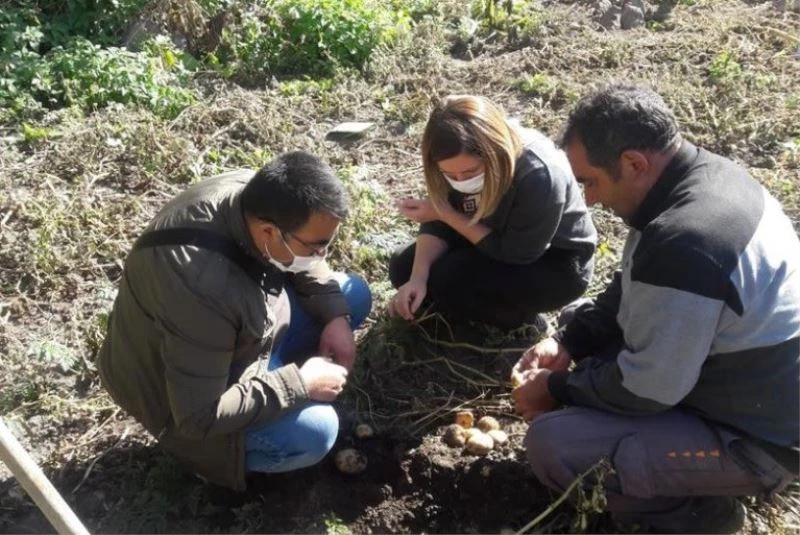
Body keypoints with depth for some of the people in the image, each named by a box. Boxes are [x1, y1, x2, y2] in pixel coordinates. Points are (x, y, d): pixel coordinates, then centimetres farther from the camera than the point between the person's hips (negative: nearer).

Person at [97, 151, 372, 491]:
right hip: (183, 403, -7)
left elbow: (304, 265, 3)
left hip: (246, 330, 8)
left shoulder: (260, 197, -20)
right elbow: (198, 416, -33)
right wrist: (300, 383, -27)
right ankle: (221, 455, 2)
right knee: (315, 430, -26)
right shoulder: (201, 288, -41)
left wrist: (335, 316, -12)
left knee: (353, 295, 1)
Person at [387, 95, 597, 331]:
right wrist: (417, 278, -27)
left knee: (450, 280, -27)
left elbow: (515, 252, -27)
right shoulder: (461, 164, -18)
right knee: (403, 267, -5)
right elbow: (438, 223, -10)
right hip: (497, 241, 6)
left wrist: (446, 213, -26)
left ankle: (519, 319, -1)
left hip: (557, 266, -6)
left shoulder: (539, 176, -36)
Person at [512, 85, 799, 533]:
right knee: (584, 321, 15)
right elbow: (633, 293, 9)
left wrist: (556, 387, -9)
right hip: (759, 385, 9)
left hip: (755, 436, -9)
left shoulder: (683, 243, -35)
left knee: (552, 444, -20)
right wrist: (569, 341, -1)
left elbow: (643, 389, -25)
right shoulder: (707, 174, -4)